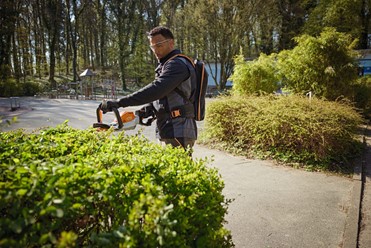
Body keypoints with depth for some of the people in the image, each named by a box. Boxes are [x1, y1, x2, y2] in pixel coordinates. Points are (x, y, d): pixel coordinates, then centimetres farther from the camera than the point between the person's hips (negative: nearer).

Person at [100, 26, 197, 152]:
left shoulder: (177, 64, -14)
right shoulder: (166, 65, 19)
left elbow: (155, 90, -27)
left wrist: (120, 103, -29)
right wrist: (147, 108, 2)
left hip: (179, 133, -10)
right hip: (170, 132, 10)